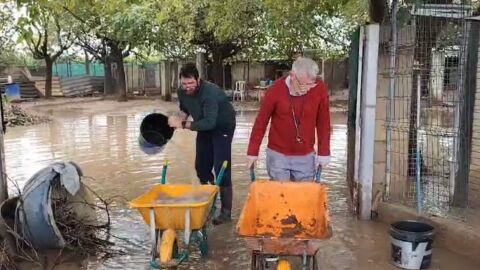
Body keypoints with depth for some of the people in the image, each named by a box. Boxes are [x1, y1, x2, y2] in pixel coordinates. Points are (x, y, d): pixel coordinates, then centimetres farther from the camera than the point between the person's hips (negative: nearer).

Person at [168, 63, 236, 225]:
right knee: (201, 167, 9)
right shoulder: (182, 92, -10)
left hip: (222, 127, -7)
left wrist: (183, 125, -39)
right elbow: (184, 109, 11)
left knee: (221, 169, -13)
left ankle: (226, 212, -6)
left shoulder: (209, 93, -34)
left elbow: (209, 122, -40)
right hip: (204, 127, 7)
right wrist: (180, 118, -11)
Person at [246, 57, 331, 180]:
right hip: (278, 155, -1)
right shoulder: (276, 89, -14)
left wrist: (324, 152, -1)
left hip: (306, 157, 2)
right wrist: (253, 152, -3)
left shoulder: (320, 89, -11)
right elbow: (261, 122, -5)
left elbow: (323, 123, -1)